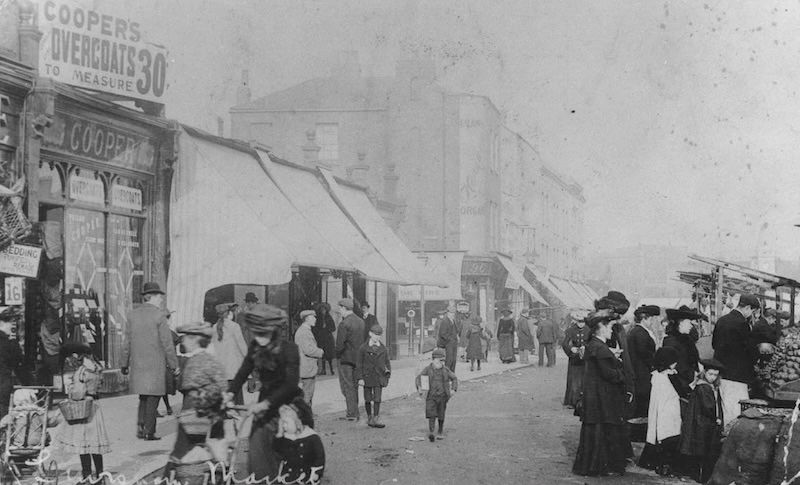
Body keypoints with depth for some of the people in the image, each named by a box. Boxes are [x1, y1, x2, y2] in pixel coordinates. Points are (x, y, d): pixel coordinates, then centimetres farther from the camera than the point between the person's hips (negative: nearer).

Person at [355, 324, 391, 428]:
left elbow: (387, 363, 14)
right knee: (368, 399, 7)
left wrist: (388, 373, 5)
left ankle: (376, 418, -1)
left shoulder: (383, 349, 6)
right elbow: (359, 364, -2)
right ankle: (369, 417, 19)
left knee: (377, 398, -4)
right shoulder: (363, 348, -2)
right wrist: (360, 377, -7)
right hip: (367, 376, -1)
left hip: (379, 377, 1)